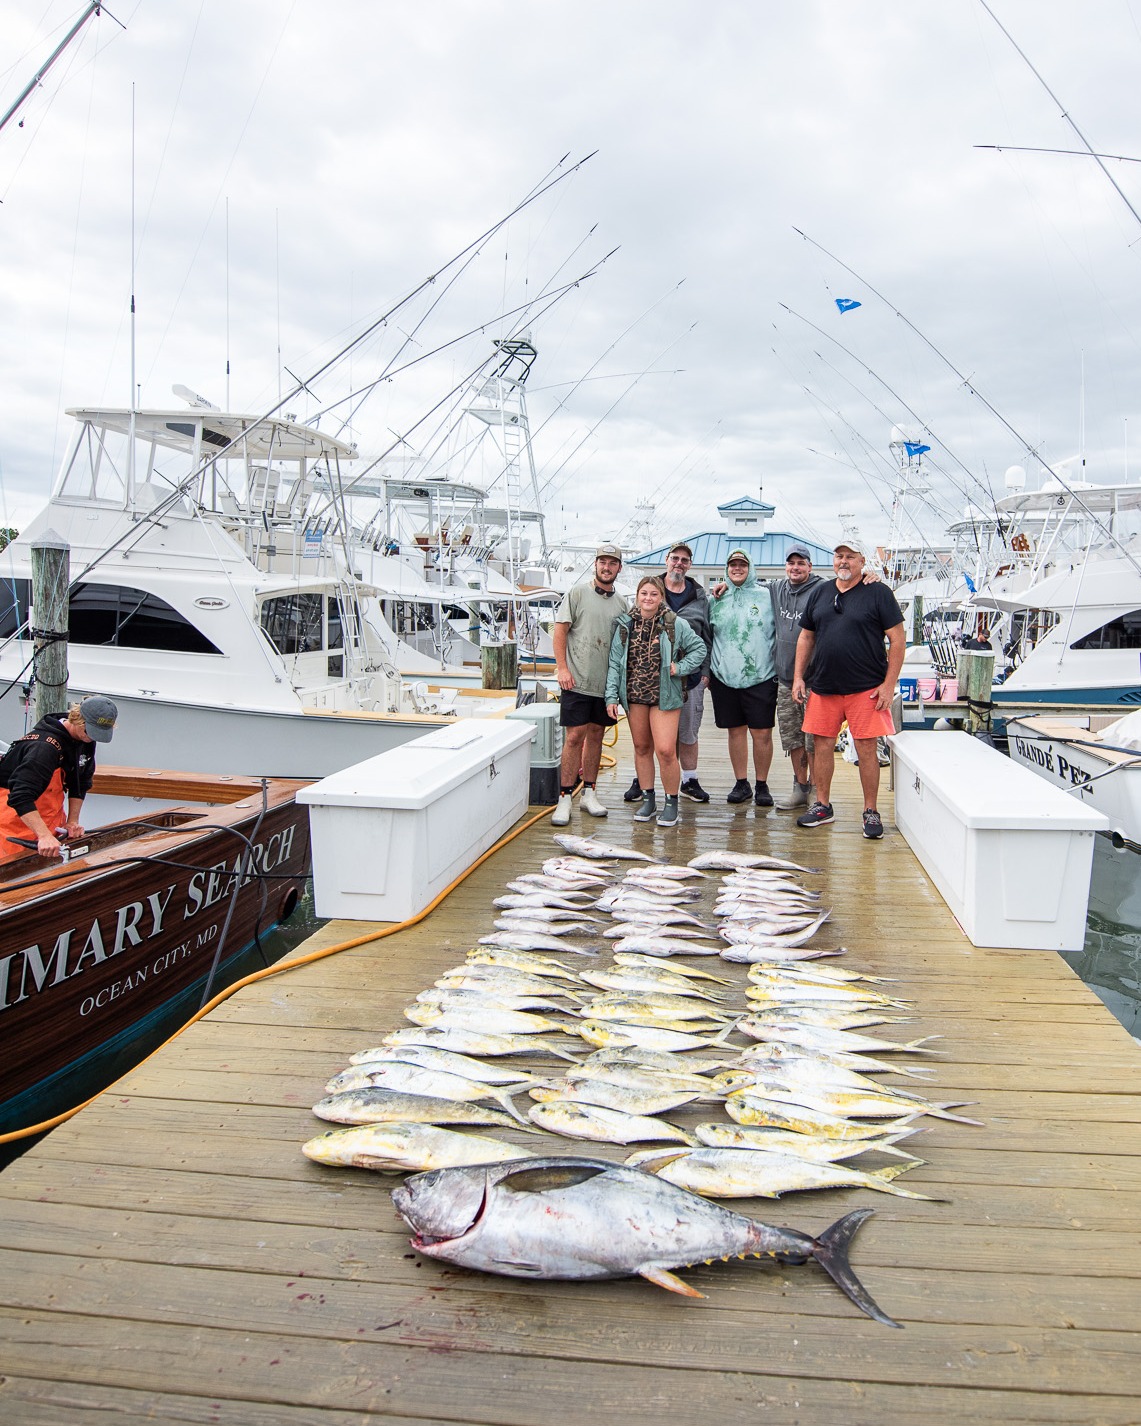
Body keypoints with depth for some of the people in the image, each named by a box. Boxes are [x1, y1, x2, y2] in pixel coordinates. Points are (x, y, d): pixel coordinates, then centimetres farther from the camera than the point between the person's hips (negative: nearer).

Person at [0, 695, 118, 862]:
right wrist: (44, 836, -46)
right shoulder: (45, 746, -29)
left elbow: (81, 783, 9)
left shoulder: (85, 739, -2)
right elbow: (21, 796, -37)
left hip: (49, 822, 8)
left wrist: (73, 821, 1)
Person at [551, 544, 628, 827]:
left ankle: (589, 793, 19)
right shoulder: (577, 594, -1)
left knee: (596, 735, 10)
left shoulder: (621, 603, 12)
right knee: (574, 737, -6)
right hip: (577, 680, -4)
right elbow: (560, 631, -3)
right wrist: (562, 668, -10)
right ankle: (565, 797, 1)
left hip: (606, 683, 4)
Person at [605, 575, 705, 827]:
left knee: (665, 751, -11)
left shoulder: (676, 624, -3)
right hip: (634, 695, 4)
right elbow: (615, 662, 5)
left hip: (665, 696, -3)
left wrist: (679, 668, -7)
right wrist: (611, 696, -1)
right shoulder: (625, 625, 5)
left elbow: (699, 648, 6)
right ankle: (647, 799, 24)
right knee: (641, 748, 11)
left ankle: (671, 802, 5)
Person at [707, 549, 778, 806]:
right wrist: (705, 671, 12)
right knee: (735, 731, 9)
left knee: (762, 733, -2)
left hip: (760, 678, -3)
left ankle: (762, 785, 11)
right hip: (724, 678, 3)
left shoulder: (766, 597, 3)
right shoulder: (716, 602, 11)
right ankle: (741, 783, 19)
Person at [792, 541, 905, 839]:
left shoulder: (878, 593, -3)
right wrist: (798, 676, 9)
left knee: (866, 749, -1)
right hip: (823, 687, 4)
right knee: (822, 745, 7)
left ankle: (871, 811, 10)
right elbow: (806, 637, 17)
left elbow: (897, 640, -5)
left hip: (866, 689, -4)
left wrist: (889, 684, -10)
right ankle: (822, 806, 20)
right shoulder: (820, 592, 12)